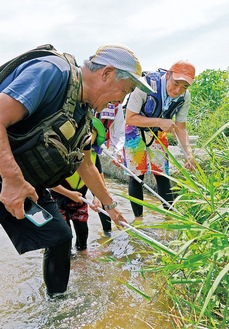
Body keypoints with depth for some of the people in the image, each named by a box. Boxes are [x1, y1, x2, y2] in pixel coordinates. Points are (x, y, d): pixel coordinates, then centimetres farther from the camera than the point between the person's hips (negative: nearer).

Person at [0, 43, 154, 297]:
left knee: (60, 237, 11)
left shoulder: (84, 113, 7)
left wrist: (109, 205, 25)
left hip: (29, 186, 9)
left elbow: (86, 166, 19)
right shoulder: (52, 72, -20)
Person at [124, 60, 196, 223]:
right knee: (136, 176, -4)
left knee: (163, 175, 4)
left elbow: (180, 126, -7)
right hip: (135, 131, -4)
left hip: (158, 133, 4)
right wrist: (160, 122, -38)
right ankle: (138, 218, 10)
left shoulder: (185, 96, -18)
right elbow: (130, 118, -27)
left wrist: (189, 153, -21)